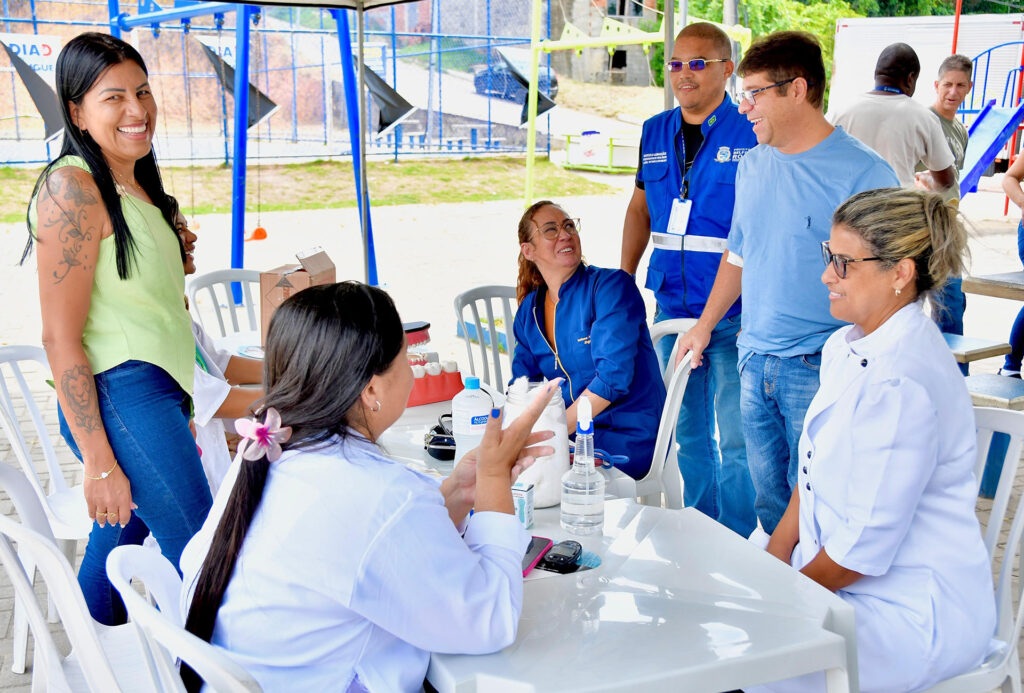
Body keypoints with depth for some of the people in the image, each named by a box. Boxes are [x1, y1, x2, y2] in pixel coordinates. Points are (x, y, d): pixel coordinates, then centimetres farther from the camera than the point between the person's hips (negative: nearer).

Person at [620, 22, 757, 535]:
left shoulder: (753, 133, -6)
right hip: (671, 307, 6)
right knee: (689, 434, 15)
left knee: (735, 441, -2)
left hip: (734, 313, -5)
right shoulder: (655, 133, 11)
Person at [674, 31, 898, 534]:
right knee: (769, 502, 15)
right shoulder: (753, 166, 10)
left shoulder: (863, 173, -11)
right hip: (755, 361, 6)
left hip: (821, 368, -6)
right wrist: (705, 324, 21)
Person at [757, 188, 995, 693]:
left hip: (913, 614, -8)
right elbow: (812, 473, 12)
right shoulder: (846, 347, 5)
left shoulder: (899, 383, -26)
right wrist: (774, 556, 1)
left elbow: (866, 544, -23)